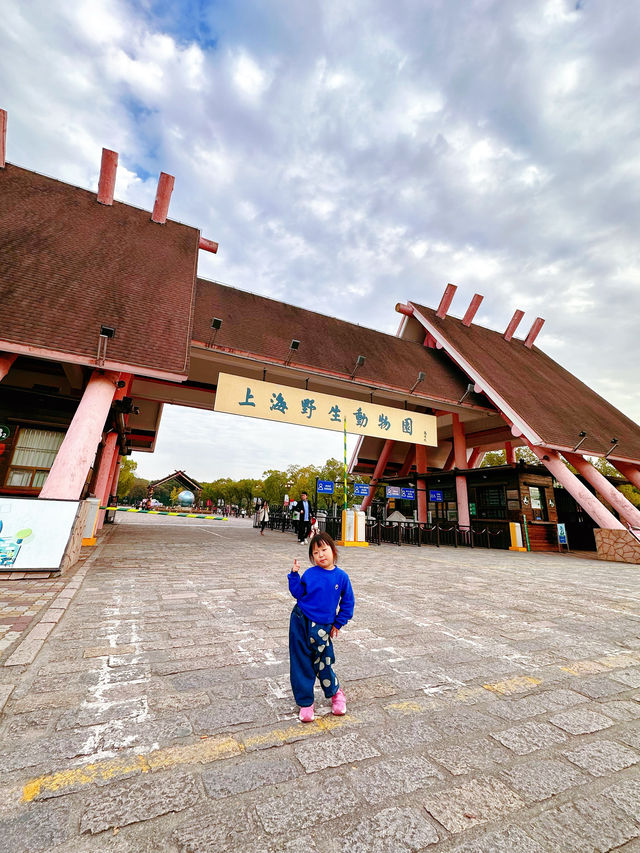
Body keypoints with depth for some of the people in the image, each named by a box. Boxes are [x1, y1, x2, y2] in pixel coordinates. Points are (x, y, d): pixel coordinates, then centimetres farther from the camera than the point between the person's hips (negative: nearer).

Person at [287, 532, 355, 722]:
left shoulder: (341, 577, -7)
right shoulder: (309, 574, -7)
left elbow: (348, 602, 3)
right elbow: (298, 593, 1)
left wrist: (338, 624, 5)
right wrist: (294, 574, -9)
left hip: (322, 628, -1)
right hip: (300, 622, 1)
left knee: (323, 664, 7)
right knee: (301, 663, 10)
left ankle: (336, 693, 37)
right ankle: (305, 703, 31)